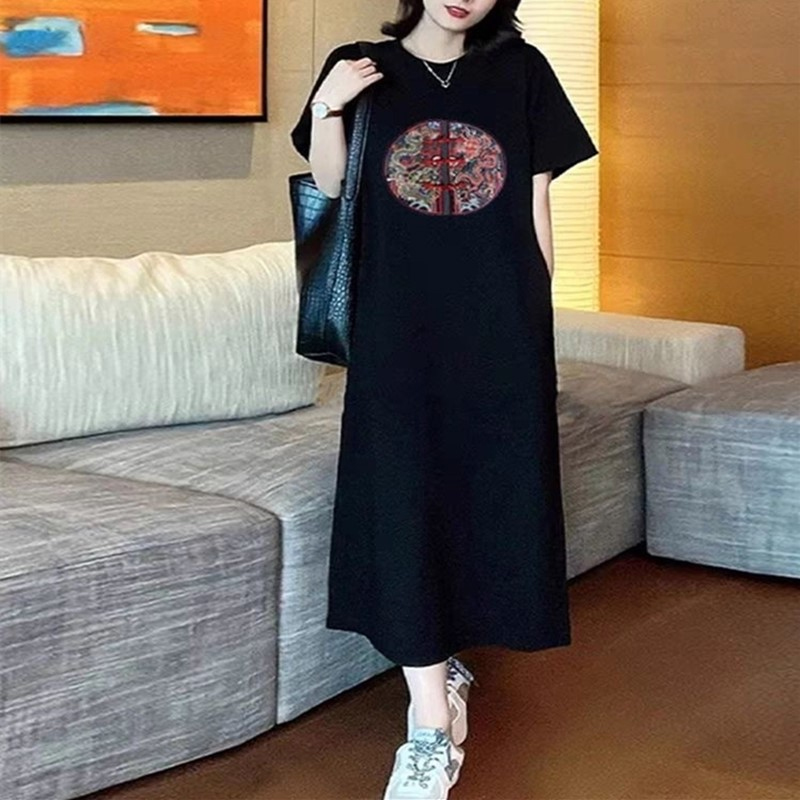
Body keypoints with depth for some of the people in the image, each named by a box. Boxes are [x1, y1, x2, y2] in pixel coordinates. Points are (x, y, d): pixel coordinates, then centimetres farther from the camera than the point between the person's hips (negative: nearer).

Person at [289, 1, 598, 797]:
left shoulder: (521, 71, 8)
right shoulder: (361, 69, 7)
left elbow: (536, 202, 8)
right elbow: (331, 186, 4)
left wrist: (538, 308, 5)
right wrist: (326, 108, -11)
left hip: (497, 324, 1)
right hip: (397, 324, -1)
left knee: (487, 494, 5)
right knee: (402, 501, -7)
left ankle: (436, 664, 27)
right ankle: (433, 729, -4)